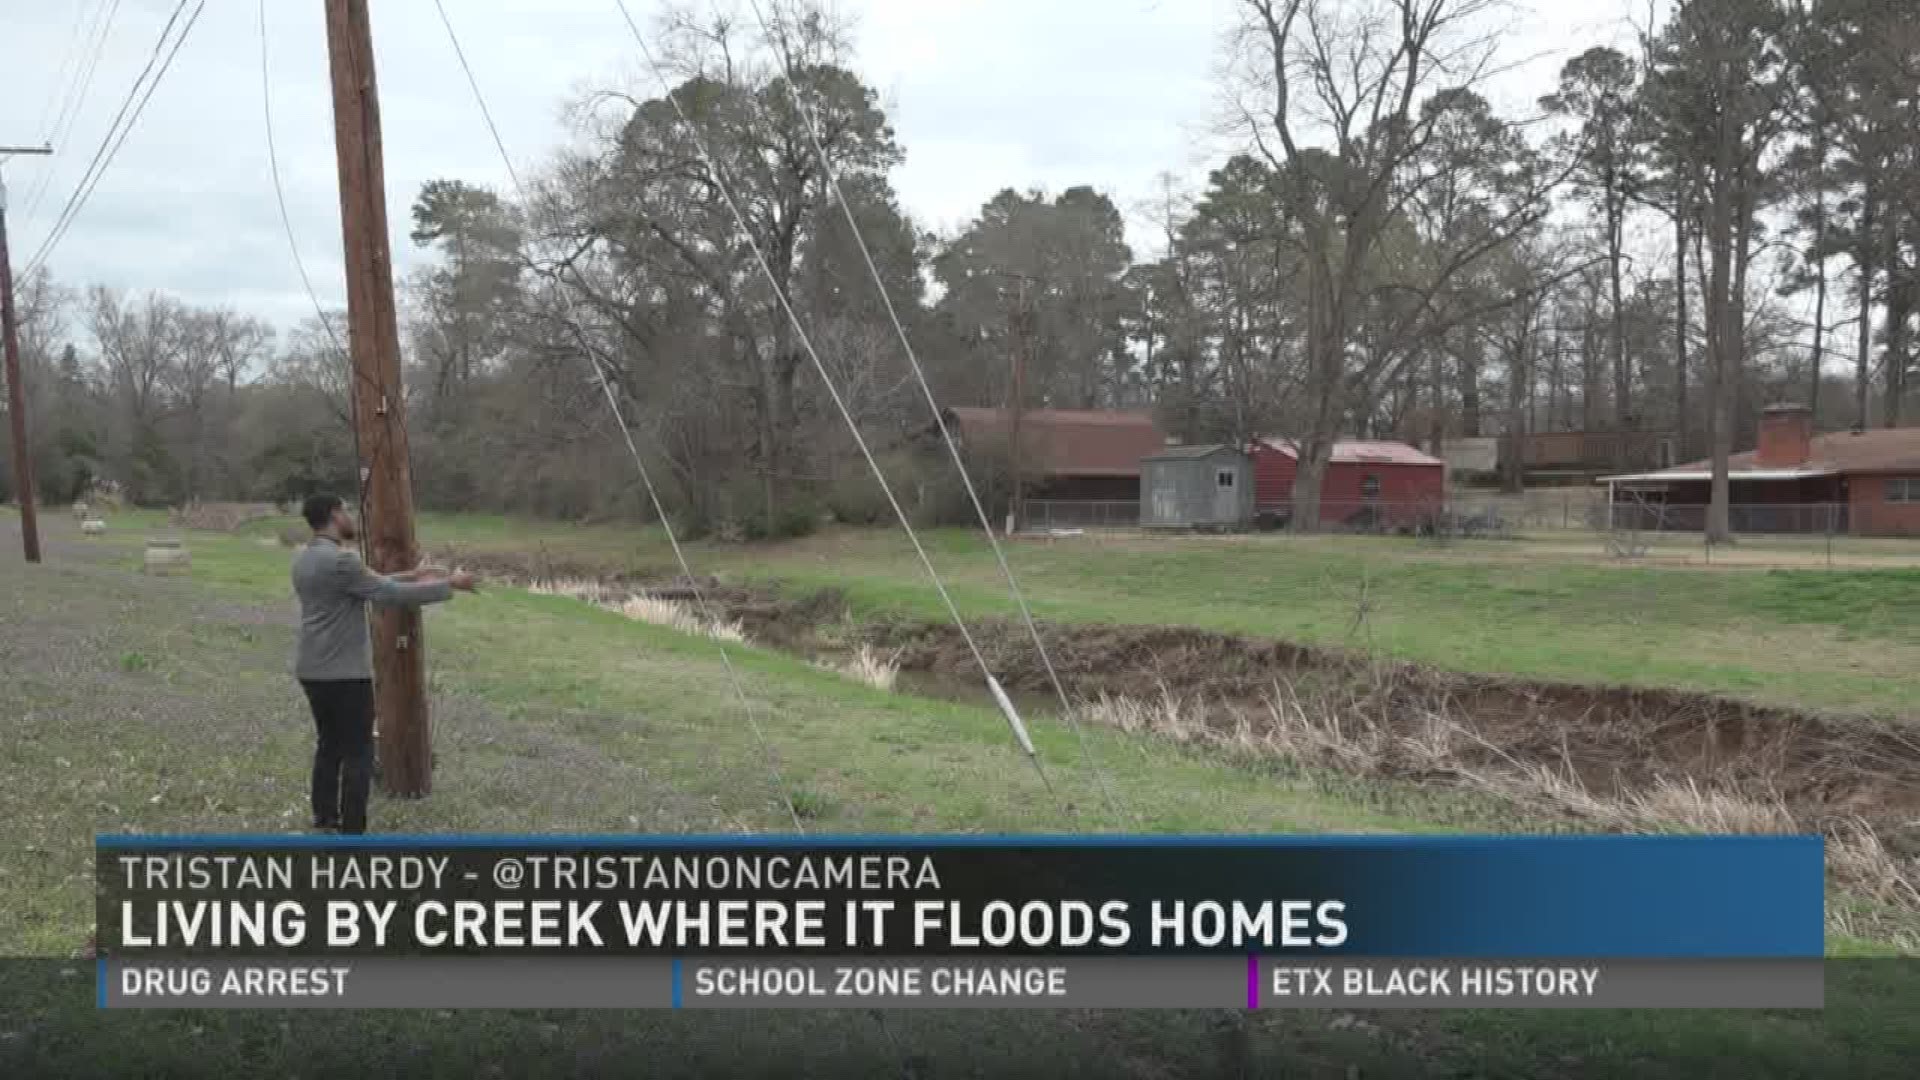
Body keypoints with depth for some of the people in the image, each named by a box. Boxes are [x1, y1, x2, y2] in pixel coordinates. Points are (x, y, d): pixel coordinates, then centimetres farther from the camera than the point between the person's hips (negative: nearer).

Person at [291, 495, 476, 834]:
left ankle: (326, 824, 22)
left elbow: (368, 587, 19)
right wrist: (449, 585, -9)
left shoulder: (304, 558, 10)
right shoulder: (340, 560, -21)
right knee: (358, 754, -2)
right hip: (345, 674, -9)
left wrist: (410, 576, 22)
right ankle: (352, 835, 0)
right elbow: (394, 596, -19)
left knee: (329, 747, 17)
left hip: (313, 671, 9)